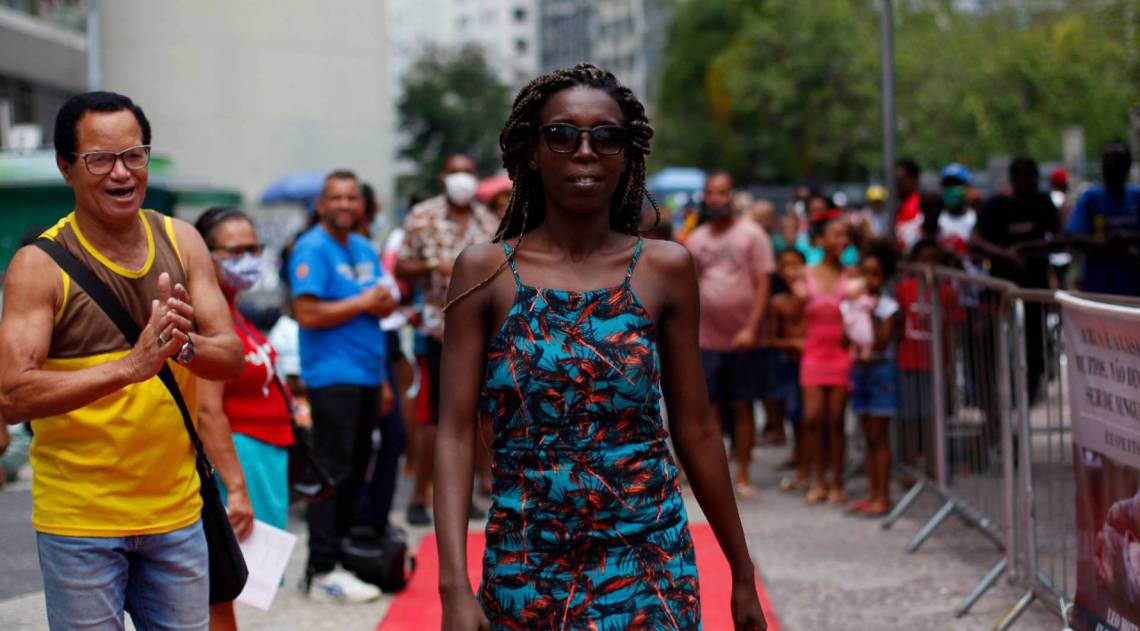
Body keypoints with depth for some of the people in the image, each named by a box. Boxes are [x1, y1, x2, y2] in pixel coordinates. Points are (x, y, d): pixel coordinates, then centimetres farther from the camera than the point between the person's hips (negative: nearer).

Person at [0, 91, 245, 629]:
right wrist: (130, 365, -30)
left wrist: (185, 346, -22)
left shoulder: (181, 242, 3)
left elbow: (231, 359, 1)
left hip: (176, 512, 4)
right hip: (79, 522, -4)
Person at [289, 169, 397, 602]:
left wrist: (383, 301, -3)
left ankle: (342, 550, 20)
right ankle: (322, 572, -8)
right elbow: (307, 314, -19)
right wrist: (361, 303, -12)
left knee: (355, 470, 12)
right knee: (332, 471, -9)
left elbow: (386, 305, 21)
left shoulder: (365, 250, 16)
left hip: (366, 376, 9)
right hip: (332, 376, -8)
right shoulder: (312, 249, -10)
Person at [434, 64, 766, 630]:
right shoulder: (486, 271, -2)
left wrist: (743, 573, 8)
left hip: (647, 568, 0)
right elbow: (456, 433, -6)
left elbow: (695, 430, 5)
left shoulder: (665, 270, 1)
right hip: (524, 568, 0)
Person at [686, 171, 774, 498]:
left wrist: (751, 328, -15)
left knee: (743, 408, 3)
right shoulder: (696, 239, 9)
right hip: (706, 339, 3)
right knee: (711, 409, 3)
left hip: (743, 340, -2)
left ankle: (743, 476, 10)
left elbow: (762, 285, -5)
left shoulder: (751, 234, -1)